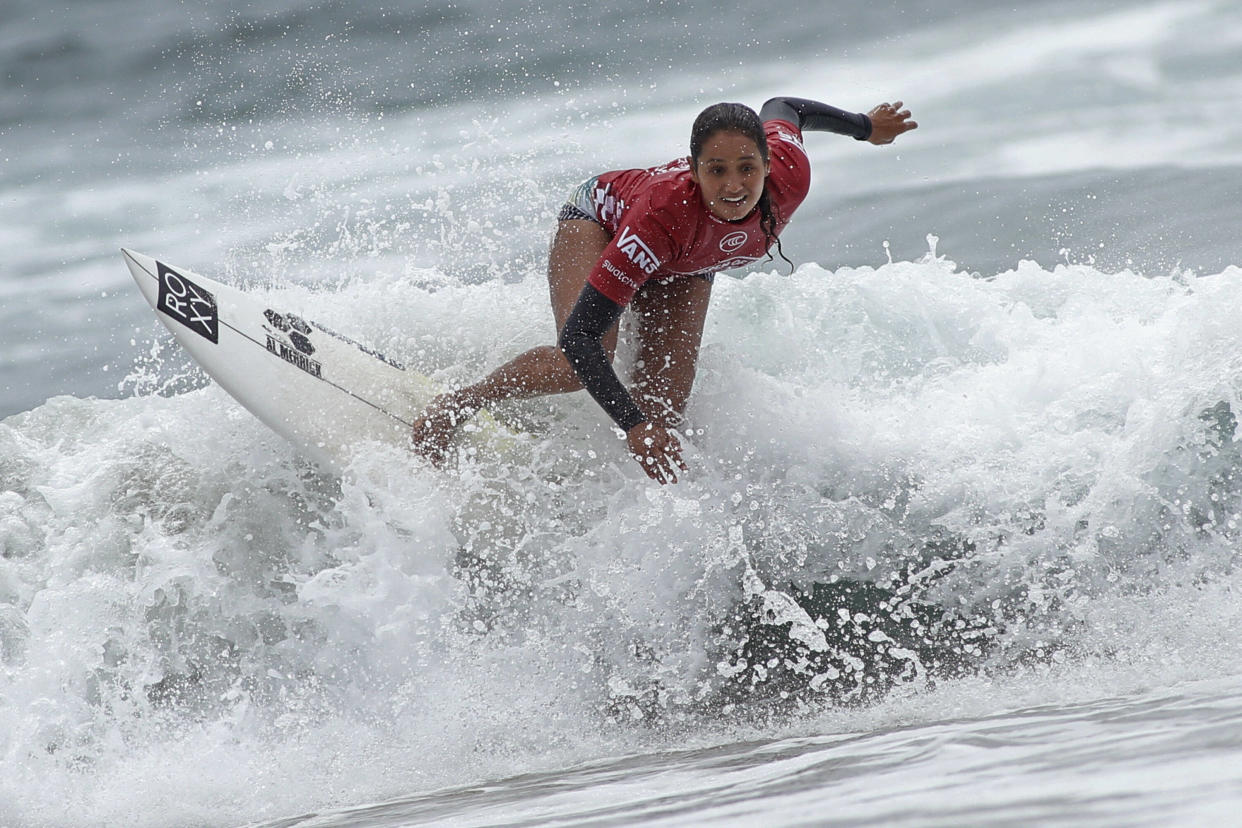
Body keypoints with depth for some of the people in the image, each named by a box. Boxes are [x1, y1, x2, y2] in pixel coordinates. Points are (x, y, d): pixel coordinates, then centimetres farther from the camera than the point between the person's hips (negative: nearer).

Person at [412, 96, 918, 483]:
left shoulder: (790, 175, -38)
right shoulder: (666, 213, -49)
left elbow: (781, 110, -10)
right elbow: (579, 337, -48)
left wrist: (865, 126, 10)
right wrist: (631, 426, -57)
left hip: (682, 270, 5)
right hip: (601, 222, -5)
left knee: (665, 410, -13)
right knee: (577, 366, -29)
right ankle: (455, 406, -6)